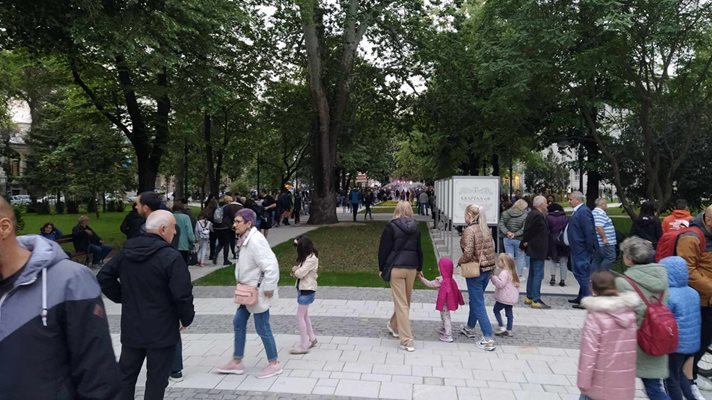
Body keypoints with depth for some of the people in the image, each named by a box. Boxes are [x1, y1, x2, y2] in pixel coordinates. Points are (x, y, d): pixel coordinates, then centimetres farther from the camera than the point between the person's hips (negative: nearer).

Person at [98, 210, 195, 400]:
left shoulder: (126, 251, 3)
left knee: (126, 375, 18)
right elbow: (183, 294, -22)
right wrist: (186, 319, -6)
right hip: (162, 331, -6)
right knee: (156, 380, 7)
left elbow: (104, 277, 12)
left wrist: (122, 297, 14)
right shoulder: (171, 257, -19)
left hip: (131, 327, 6)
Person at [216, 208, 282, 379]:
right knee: (238, 323, 16)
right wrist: (243, 284, 17)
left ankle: (274, 364, 20)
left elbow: (271, 265, -30)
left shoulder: (255, 240, -25)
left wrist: (268, 288, -23)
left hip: (258, 292, -10)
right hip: (249, 291, 10)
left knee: (262, 328, 2)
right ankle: (237, 362, 31)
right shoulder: (246, 239, 6)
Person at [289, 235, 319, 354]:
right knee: (304, 315, 18)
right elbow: (299, 272, 10)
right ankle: (311, 339, 32)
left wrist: (294, 270, -4)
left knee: (300, 316, -6)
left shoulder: (311, 259, -20)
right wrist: (296, 270, -11)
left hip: (307, 290, -10)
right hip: (302, 289, 10)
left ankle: (303, 345, 0)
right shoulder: (306, 257, 11)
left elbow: (301, 273, -23)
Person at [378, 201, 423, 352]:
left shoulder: (391, 227, -7)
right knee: (405, 300, 20)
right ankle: (394, 326, 42)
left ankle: (407, 341, -1)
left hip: (396, 268, -5)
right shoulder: (415, 228, 7)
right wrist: (419, 267, 24)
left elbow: (384, 249, -5)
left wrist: (382, 268, 4)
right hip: (411, 268, 5)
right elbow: (419, 249, 14)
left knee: (401, 303, -2)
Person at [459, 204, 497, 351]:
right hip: (487, 269, 8)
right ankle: (470, 328, 40)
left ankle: (488, 339, -1)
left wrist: (459, 261, -4)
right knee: (475, 300, 23)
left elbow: (468, 254, -22)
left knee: (478, 304, -1)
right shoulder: (486, 229, 6)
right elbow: (492, 248, 11)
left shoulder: (469, 230, -17)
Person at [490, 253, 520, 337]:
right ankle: (509, 330, 16)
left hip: (504, 298, -9)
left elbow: (500, 284, -29)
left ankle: (501, 327, 2)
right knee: (509, 312, 12)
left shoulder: (504, 273, -19)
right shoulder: (511, 272, 13)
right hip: (512, 298, 9)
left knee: (496, 310, 6)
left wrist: (493, 277, -26)